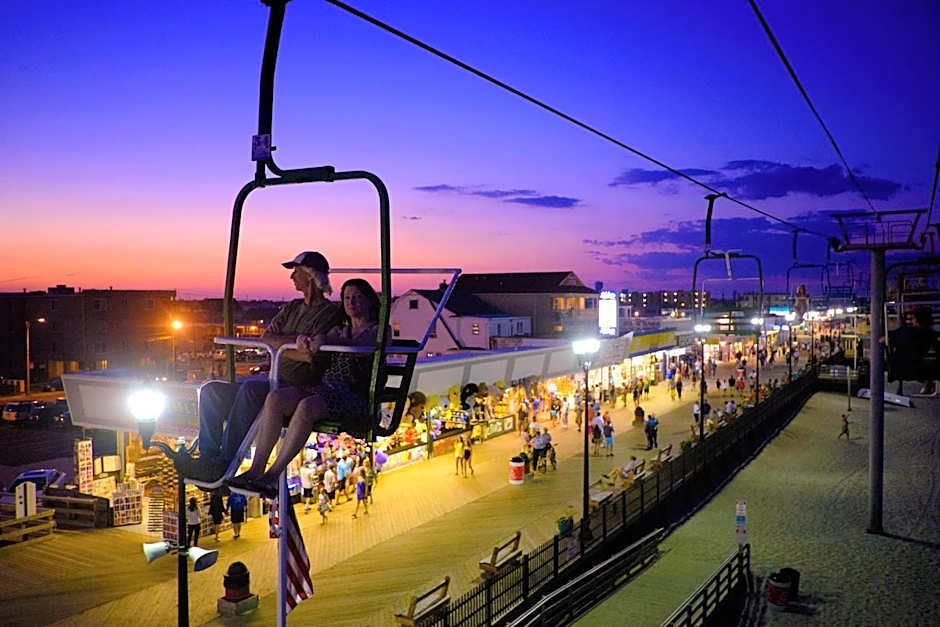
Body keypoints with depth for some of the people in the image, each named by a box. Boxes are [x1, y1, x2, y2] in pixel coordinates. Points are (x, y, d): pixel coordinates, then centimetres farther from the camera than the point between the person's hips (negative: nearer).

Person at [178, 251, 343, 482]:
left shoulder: (330, 313, -3)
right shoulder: (291, 308, 23)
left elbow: (311, 354, -16)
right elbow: (266, 338, 9)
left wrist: (279, 345, -4)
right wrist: (294, 340, -6)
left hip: (299, 389, -9)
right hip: (273, 381, 9)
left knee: (251, 388, -35)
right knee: (212, 390, -3)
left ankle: (225, 463, -32)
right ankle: (209, 456, -12)